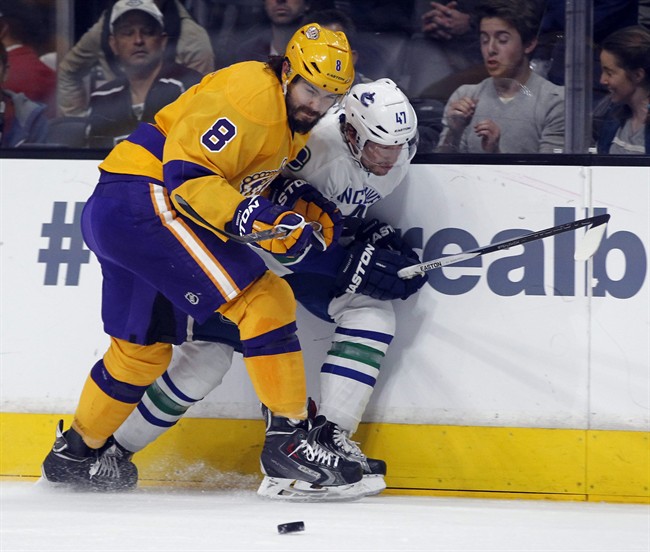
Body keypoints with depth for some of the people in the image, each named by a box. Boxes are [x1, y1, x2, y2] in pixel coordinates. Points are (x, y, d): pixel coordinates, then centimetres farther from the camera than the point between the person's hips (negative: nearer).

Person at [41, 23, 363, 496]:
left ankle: (77, 453, 40)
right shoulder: (249, 94, -17)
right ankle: (289, 436, -16)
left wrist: (315, 216, 7)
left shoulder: (291, 121, 15)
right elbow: (188, 173, -24)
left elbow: (261, 185, 25)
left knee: (145, 347, 24)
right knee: (263, 300, -17)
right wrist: (260, 219, -35)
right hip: (147, 197, -11)